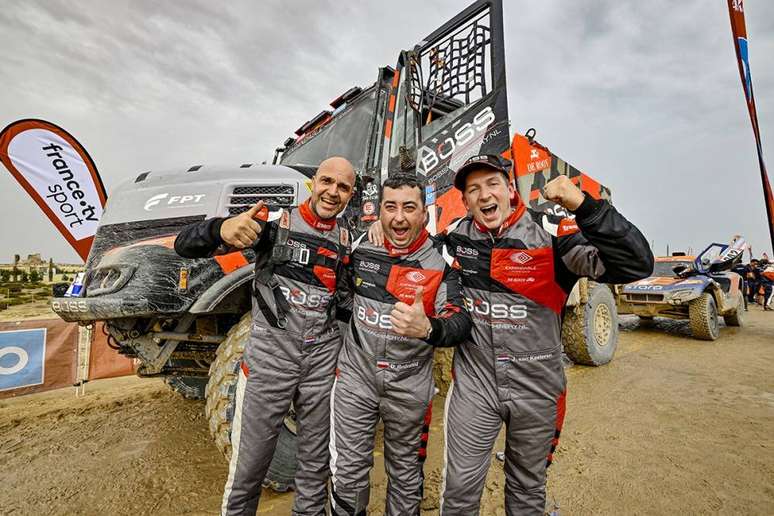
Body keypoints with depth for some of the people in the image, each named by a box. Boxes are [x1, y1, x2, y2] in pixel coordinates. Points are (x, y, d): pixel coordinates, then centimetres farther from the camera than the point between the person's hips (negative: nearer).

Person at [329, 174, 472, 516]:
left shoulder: (441, 261, -13)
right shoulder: (361, 247, -5)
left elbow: (460, 322, -25)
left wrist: (428, 328, -42)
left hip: (409, 386, -1)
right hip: (355, 376, 2)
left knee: (405, 471, 22)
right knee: (348, 471, 15)